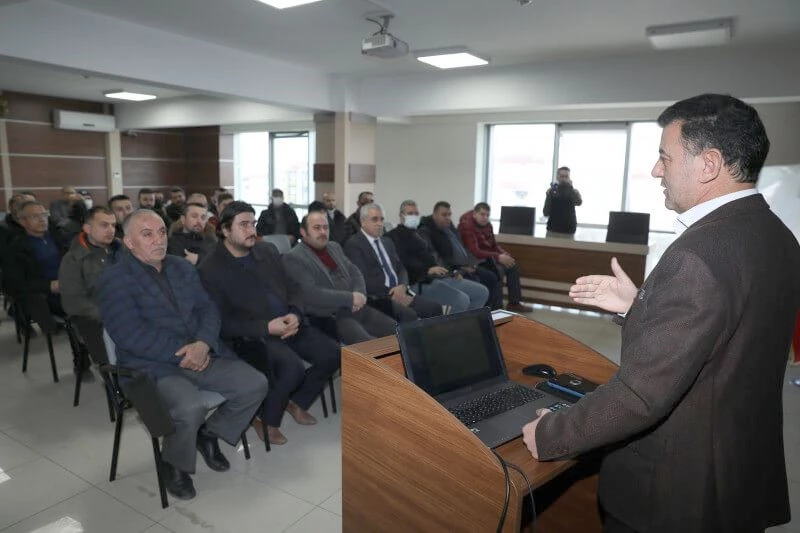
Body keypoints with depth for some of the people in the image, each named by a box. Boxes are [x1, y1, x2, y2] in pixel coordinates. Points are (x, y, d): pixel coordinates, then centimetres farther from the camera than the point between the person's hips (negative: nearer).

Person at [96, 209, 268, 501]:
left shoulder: (183, 267, 15)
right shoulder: (114, 279, -4)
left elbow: (208, 309, 8)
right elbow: (131, 335, -15)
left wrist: (203, 343, -12)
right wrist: (182, 353, -18)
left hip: (202, 354, 6)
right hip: (154, 366, -6)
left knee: (256, 384, -10)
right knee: (191, 408, -33)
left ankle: (209, 434, 17)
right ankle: (174, 464, 2)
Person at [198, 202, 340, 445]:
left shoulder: (268, 251, 10)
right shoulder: (210, 270, -8)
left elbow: (292, 288, 14)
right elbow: (222, 323, -12)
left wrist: (295, 315, -8)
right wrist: (266, 327, -21)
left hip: (289, 325, 7)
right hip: (252, 336, -6)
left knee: (332, 353, -10)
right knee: (293, 367, -30)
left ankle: (297, 402, 15)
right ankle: (267, 420, -1)